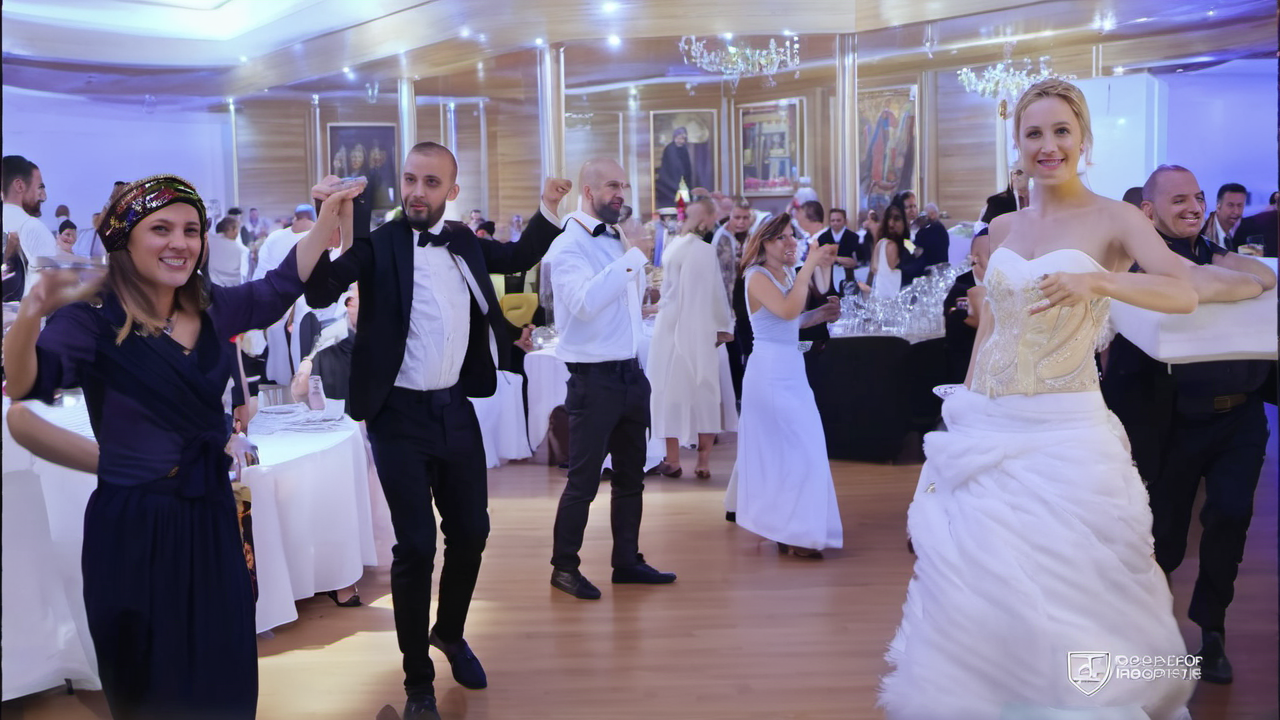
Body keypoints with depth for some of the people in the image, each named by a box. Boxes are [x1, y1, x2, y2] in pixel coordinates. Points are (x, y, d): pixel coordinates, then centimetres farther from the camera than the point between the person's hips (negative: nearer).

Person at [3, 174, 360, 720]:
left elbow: (282, 285, 15)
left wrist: (329, 219, 9)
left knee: (224, 676, 18)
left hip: (210, 515, 5)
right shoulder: (92, 318, -16)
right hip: (131, 525, -5)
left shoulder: (210, 309, 0)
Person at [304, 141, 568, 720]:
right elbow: (320, 293, -23)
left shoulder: (463, 242, 7)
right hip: (399, 415, -5)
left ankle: (450, 633, 41)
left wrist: (548, 210, 13)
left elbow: (517, 259, 24)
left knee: (470, 532, 14)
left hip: (456, 409, 6)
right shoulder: (377, 242, -10)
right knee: (416, 545, -4)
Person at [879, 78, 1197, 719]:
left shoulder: (1114, 219, -4)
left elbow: (1183, 293, -19)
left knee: (1065, 585, 3)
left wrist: (1094, 282, -35)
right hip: (987, 427, 5)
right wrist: (964, 414, 12)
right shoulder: (1003, 228, 10)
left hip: (1064, 432, -4)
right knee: (974, 575, 10)